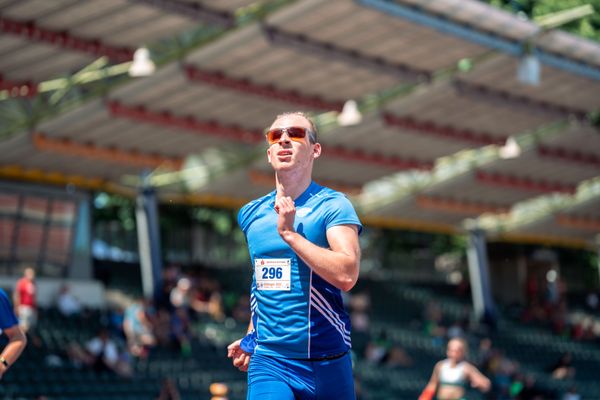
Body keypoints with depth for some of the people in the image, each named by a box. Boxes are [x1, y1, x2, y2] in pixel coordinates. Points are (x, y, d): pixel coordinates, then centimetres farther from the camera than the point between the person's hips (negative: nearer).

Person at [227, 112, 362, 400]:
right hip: (268, 361, 3)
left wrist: (289, 233, -18)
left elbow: (347, 275, -20)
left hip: (326, 363, -3)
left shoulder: (333, 205, -5)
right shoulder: (250, 214, 11)